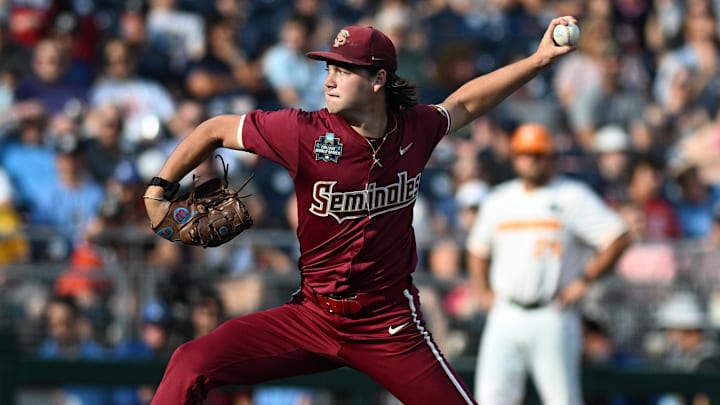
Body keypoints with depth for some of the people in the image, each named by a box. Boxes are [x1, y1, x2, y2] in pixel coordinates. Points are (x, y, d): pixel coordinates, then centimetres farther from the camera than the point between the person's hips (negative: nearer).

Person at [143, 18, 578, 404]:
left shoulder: (415, 130, -4)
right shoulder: (306, 132, -12)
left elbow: (464, 103, 17)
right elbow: (216, 130, 1)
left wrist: (539, 60, 14)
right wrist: (159, 189, -1)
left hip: (391, 328, 1)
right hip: (312, 317, -1)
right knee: (191, 366, -16)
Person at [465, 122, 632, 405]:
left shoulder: (573, 197, -1)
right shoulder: (498, 200, 15)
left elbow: (618, 238, -8)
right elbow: (478, 251, 29)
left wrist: (584, 281, -9)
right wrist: (483, 293, 15)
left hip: (552, 316, -4)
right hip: (505, 316, 4)